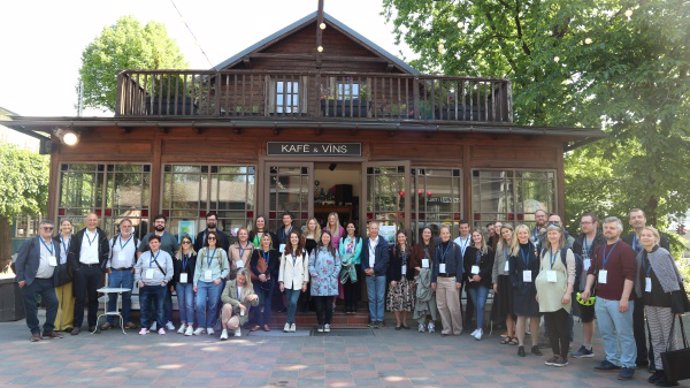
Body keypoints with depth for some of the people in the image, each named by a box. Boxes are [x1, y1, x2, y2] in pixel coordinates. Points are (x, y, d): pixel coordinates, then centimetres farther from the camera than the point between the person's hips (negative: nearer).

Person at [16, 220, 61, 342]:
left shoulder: (56, 245, 12)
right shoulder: (31, 242, -3)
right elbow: (20, 261, -5)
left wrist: (56, 279, 8)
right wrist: (20, 278, -9)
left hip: (48, 282, 5)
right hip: (31, 281, -5)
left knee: (53, 304, 2)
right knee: (31, 307, 2)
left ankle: (48, 329, 15)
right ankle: (35, 332, 16)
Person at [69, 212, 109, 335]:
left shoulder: (102, 236, 7)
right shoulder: (79, 235, 6)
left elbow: (106, 254, 7)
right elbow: (72, 253, 3)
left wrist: (101, 268, -2)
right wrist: (76, 268, -6)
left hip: (96, 269, 1)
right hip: (81, 269, 0)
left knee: (94, 298, 5)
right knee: (80, 297, 0)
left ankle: (92, 324, 13)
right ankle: (77, 325, 6)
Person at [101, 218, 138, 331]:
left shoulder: (136, 241, 2)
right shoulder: (113, 240, 6)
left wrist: (135, 268, -5)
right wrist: (108, 267, 1)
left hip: (128, 272, -1)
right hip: (113, 271, 1)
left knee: (127, 297, 5)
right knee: (111, 296, 4)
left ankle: (126, 320, 14)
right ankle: (109, 321, 12)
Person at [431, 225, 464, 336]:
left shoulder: (455, 247, -3)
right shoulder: (438, 248, 10)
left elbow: (459, 264, -5)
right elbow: (435, 264, 11)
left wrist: (459, 280, -11)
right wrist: (433, 280, 7)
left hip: (451, 279, -4)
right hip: (440, 279, 5)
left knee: (453, 306, -3)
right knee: (441, 306, 6)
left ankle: (457, 329, 11)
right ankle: (446, 328, 17)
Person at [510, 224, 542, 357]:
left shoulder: (535, 249, 3)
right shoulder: (514, 251, 4)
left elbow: (540, 268, 0)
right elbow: (512, 271, 3)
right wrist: (516, 285, -10)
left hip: (534, 287, 0)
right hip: (520, 289, 0)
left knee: (535, 317, 6)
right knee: (521, 316, 5)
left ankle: (535, 345, 17)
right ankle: (521, 345, 12)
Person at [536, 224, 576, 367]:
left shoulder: (567, 251, -4)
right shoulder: (544, 251, 11)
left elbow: (571, 274, -8)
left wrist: (568, 293, -16)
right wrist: (538, 291, 12)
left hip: (560, 294, -5)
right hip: (546, 294, 5)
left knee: (562, 326, 2)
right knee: (550, 325, 8)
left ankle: (564, 356, 12)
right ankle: (555, 354, 18)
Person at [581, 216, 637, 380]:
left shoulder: (625, 249, -9)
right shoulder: (600, 250, 14)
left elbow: (629, 275, -16)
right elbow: (592, 270, 18)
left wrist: (625, 298, -20)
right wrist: (587, 288, 4)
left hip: (618, 300, -7)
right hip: (601, 299, 7)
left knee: (624, 333, 1)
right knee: (606, 332, 14)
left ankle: (628, 365, 10)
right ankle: (612, 360, 26)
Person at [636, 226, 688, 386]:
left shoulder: (663, 254, -11)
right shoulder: (641, 256, 6)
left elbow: (673, 279, -13)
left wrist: (677, 305, -15)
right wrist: (641, 300, 11)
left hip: (664, 300, -6)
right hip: (649, 301, 6)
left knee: (668, 337, 3)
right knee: (656, 338, 13)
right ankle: (660, 369, 22)